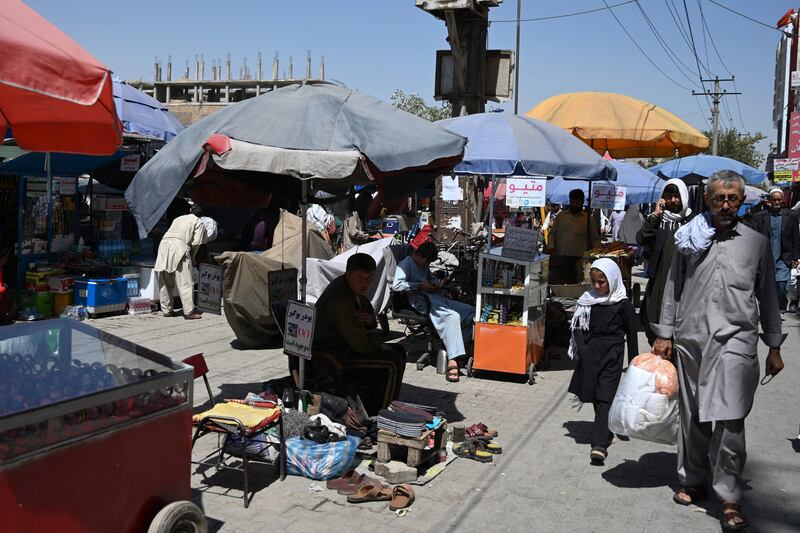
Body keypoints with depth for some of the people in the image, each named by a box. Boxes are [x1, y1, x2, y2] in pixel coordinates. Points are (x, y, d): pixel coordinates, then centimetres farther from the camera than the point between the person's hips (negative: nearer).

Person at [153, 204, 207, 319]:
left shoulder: (178, 219, 31)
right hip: (179, 246, -6)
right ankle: (189, 312, -6)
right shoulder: (199, 222, 14)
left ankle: (167, 310, 18)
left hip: (164, 244, 6)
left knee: (166, 282, 13)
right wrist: (192, 257, 17)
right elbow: (196, 243, 3)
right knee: (185, 282, -4)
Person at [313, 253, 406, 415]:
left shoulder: (355, 289, 4)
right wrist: (382, 347, -8)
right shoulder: (340, 300, -27)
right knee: (392, 362, -19)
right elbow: (361, 343, -27)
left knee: (399, 351, 11)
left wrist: (370, 320, -7)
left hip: (342, 346, 11)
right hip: (329, 359, -11)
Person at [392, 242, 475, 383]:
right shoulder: (405, 265, -3)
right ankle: (452, 361, -43)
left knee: (471, 311, -1)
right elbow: (396, 285, -18)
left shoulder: (424, 265, 24)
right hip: (423, 301, -10)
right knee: (452, 316, -35)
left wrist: (436, 283, 17)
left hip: (436, 298, 10)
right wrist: (419, 285, -14)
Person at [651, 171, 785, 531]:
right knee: (692, 417, 10)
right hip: (690, 339, 2)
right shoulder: (689, 239, 9)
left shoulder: (757, 242, 8)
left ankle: (729, 497, -1)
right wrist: (665, 334, 8)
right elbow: (673, 288, 12)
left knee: (729, 420, -11)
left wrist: (774, 346, 10)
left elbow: (767, 296, 12)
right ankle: (693, 481, 25)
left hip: (735, 340, -2)